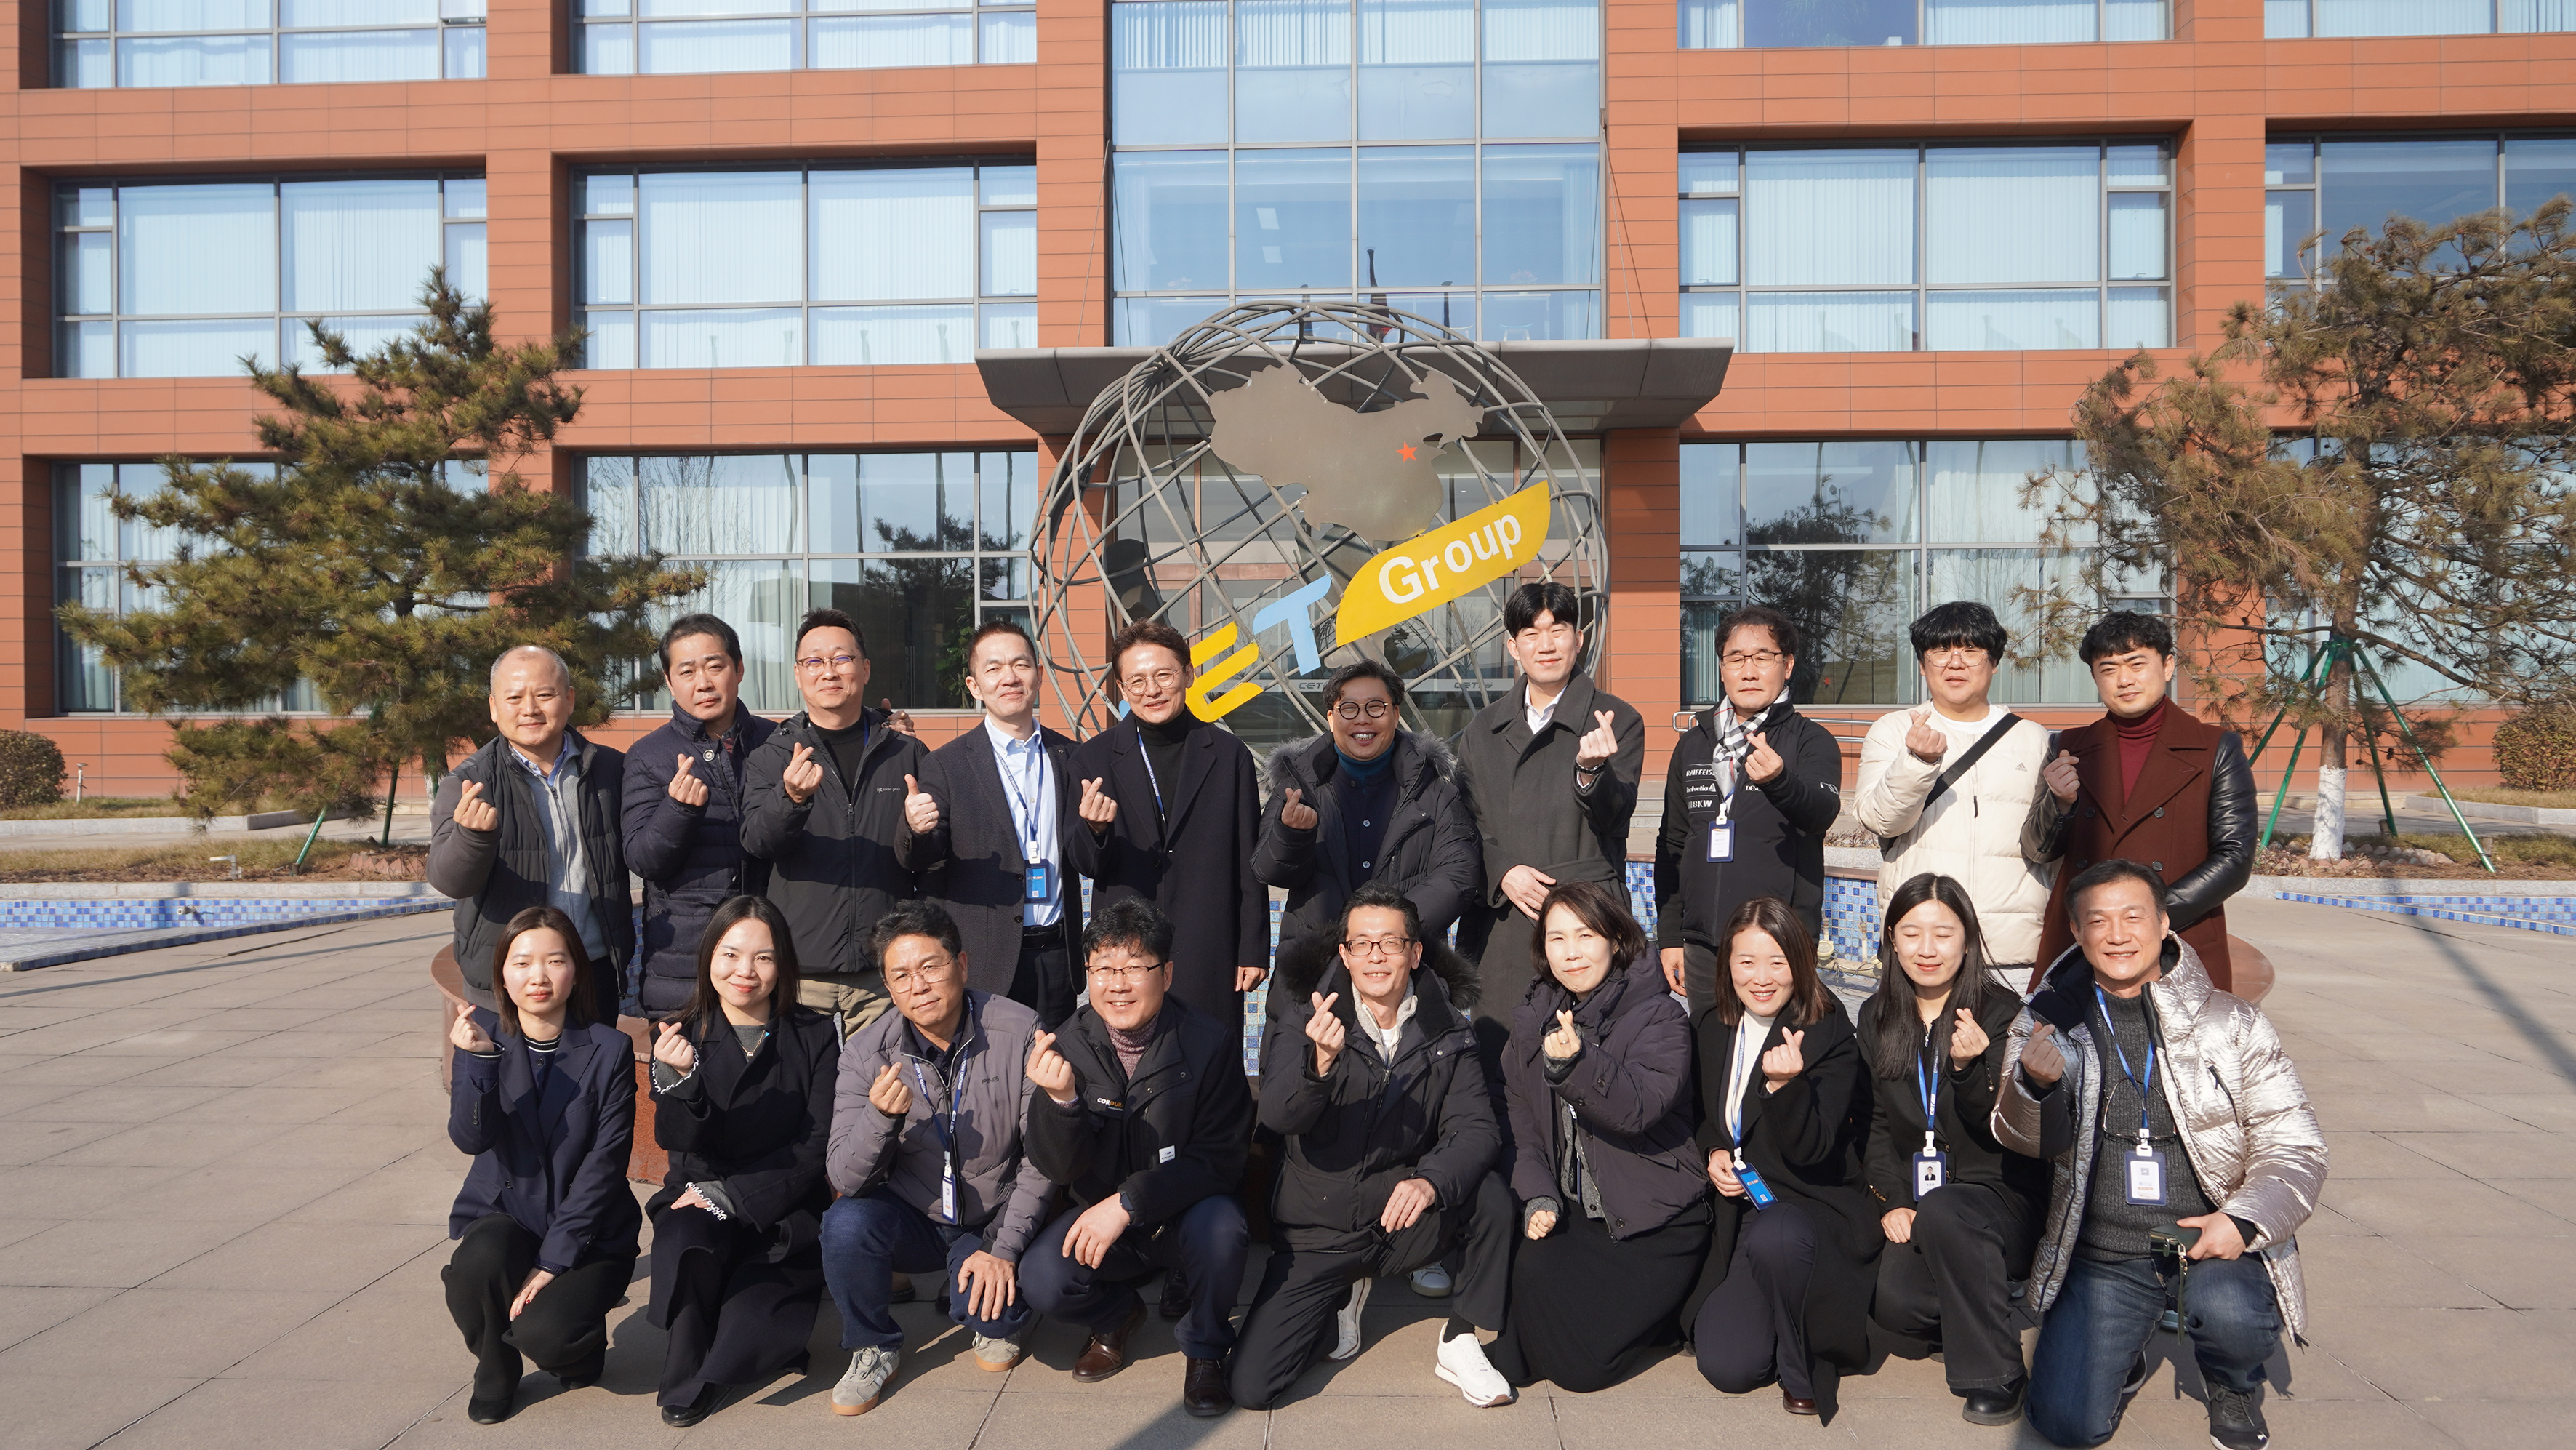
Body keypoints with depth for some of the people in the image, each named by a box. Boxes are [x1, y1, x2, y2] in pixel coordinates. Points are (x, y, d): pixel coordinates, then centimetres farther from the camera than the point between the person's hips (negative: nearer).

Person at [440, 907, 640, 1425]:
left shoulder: (610, 1050, -9)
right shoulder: (484, 1035, -3)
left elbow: (604, 1165, -11)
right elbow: (470, 1138, -16)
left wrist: (554, 1259, -17)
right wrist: (480, 1059, -32)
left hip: (588, 1232, -2)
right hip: (504, 1216, 2)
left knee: (544, 1333, -25)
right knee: (479, 1263, -31)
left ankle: (580, 1340, 15)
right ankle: (495, 1370, 2)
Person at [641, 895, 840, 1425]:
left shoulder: (814, 1037, 0)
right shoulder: (678, 1037, 3)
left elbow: (817, 1143, -6)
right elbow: (680, 1141, -9)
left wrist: (735, 1194, -16)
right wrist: (678, 1078, -30)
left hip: (784, 1212, -1)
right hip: (698, 1198, 1)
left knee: (745, 1337, -25)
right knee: (685, 1242, -35)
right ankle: (686, 1362, -7)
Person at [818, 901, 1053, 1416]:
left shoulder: (1020, 1032, -15)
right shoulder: (867, 1053, -10)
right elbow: (847, 1180, -14)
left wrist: (1004, 1250, -16)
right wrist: (880, 1116, -34)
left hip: (996, 1223, -1)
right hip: (912, 1217, 2)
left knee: (991, 1311, -28)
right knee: (847, 1222, -28)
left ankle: (994, 1324, 13)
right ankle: (874, 1348, 1)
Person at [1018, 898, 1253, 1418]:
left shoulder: (1211, 1040, -15)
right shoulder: (1065, 1047, -9)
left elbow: (1217, 1161, -15)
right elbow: (1059, 1169, -13)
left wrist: (1129, 1202, -26)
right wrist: (1060, 1098, -34)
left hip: (1185, 1212, -2)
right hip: (1099, 1217, 2)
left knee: (1220, 1228, -33)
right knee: (1041, 1280, -25)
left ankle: (1204, 1347, -1)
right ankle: (1117, 1314, 12)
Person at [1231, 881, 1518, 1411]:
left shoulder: (1446, 1031, -3)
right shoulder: (1305, 1023, -9)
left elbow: (1475, 1128, -13)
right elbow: (1279, 1117, -24)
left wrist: (1430, 1180, -33)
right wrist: (1320, 1061, -45)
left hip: (1404, 1221, 1)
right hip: (1318, 1231, -1)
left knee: (1491, 1194, -29)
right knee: (1251, 1385, -13)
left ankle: (1459, 1344, -5)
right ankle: (1344, 1293, 17)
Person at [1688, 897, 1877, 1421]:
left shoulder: (1830, 1036, -11)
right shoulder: (1714, 1028, 4)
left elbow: (1810, 1152, -20)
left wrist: (1786, 1083, -37)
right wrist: (1713, 1153, 0)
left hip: (1815, 1205, -4)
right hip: (1740, 1211, 4)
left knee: (1774, 1237, -41)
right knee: (1728, 1367, -15)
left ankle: (1806, 1370, -14)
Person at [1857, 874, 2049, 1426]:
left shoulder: (2003, 1012, -8)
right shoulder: (1877, 1017, 5)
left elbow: (2003, 1133, -12)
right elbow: (1877, 1122, 9)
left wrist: (1970, 1066, -29)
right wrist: (1892, 1201, -5)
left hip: (2002, 1194, -3)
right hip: (1915, 1199, 4)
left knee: (1942, 1214, -36)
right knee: (1895, 1302, -23)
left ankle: (1996, 1375, -18)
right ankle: (1975, 1319, 12)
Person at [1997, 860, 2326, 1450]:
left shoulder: (2231, 1021, -1)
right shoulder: (2047, 1019, 1)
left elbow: (2295, 1147, 0)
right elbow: (2028, 1142, -5)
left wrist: (2245, 1220, -19)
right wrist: (2035, 1085, -28)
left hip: (2212, 1240, -1)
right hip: (2102, 1256, 1)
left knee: (2228, 1313, -34)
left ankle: (2235, 1388, 4)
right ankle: (2123, 1355, 24)